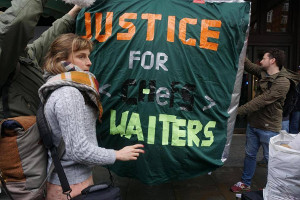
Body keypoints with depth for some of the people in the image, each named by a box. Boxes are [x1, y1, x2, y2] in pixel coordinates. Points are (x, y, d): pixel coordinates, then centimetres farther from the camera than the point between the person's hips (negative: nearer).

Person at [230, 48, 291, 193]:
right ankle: (245, 183, 33)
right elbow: (247, 65, 11)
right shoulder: (263, 73, 5)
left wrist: (238, 111, -27)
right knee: (250, 154, 17)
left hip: (269, 128, -7)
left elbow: (262, 100, -25)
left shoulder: (283, 82, -19)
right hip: (253, 123, 8)